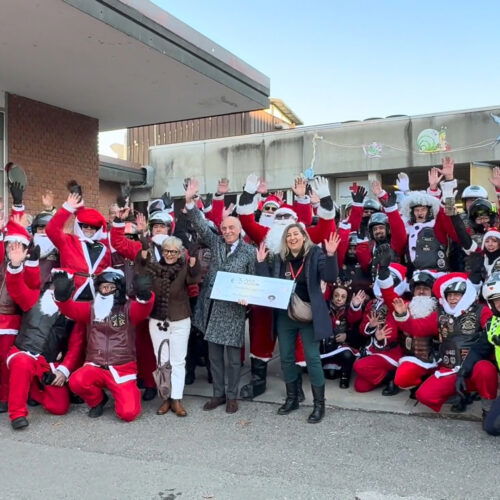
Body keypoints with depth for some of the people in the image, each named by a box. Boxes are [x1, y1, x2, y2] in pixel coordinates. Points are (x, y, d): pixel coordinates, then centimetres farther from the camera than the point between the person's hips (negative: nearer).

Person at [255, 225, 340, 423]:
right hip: (284, 315, 5)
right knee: (286, 358, 12)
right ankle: (292, 398, 28)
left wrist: (331, 255, -28)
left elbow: (330, 277, -16)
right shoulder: (278, 258, 7)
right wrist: (261, 262, -3)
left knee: (312, 358, -1)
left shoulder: (315, 254, -5)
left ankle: (319, 404, 10)